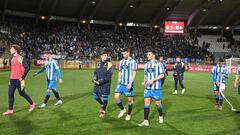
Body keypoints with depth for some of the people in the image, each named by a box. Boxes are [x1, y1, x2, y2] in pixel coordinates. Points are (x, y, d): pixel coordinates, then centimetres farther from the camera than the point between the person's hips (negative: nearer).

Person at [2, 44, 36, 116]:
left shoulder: (20, 58, -15)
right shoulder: (13, 58, 12)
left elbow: (27, 68, -22)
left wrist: (23, 77, -18)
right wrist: (11, 77, 18)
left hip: (18, 80, -8)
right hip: (12, 79, 8)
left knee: (22, 93, 4)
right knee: (10, 93, 3)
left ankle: (32, 104, 23)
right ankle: (10, 110, 8)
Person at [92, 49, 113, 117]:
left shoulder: (109, 65, -9)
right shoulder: (98, 64, 9)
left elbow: (108, 76, -16)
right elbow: (95, 72, 10)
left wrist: (100, 81, -20)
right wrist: (94, 79, -11)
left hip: (105, 84, -5)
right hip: (97, 84, 5)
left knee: (105, 98, 4)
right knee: (95, 96, 9)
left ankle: (103, 111, 25)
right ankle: (102, 105, 36)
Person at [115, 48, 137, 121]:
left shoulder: (132, 61, -7)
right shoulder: (121, 61, 11)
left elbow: (134, 73, -12)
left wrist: (130, 83, -20)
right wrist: (118, 82, 14)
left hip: (128, 84, -5)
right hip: (121, 83, 5)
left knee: (130, 99, 4)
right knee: (116, 96, -4)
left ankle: (129, 114, 23)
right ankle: (122, 109, 19)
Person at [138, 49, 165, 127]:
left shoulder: (158, 64, -7)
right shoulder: (146, 64, 11)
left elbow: (162, 75, -11)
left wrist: (153, 80, -20)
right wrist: (144, 82, 2)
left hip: (156, 87, -4)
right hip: (147, 87, 5)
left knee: (158, 103, 7)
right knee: (146, 102, -3)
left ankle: (161, 116, 34)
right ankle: (146, 121, 0)